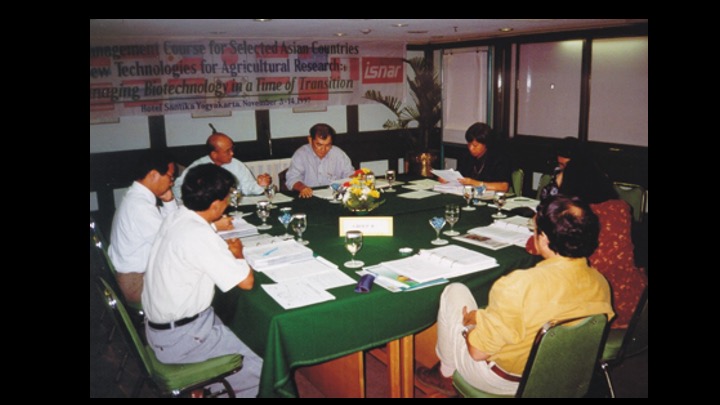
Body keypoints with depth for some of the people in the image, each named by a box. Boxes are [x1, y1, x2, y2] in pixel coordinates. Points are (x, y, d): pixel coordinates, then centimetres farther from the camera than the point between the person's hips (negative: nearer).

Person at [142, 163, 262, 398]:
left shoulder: (176, 218, 0)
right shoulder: (198, 236, -27)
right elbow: (247, 281, -23)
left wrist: (227, 250, 6)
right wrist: (237, 253, -5)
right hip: (179, 338, -9)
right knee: (262, 369, -5)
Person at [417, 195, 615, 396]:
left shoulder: (520, 285, -36)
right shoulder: (600, 284, -15)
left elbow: (478, 351, -26)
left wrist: (470, 322, -3)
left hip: (502, 382, -6)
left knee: (454, 292, 6)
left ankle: (446, 374, 25)